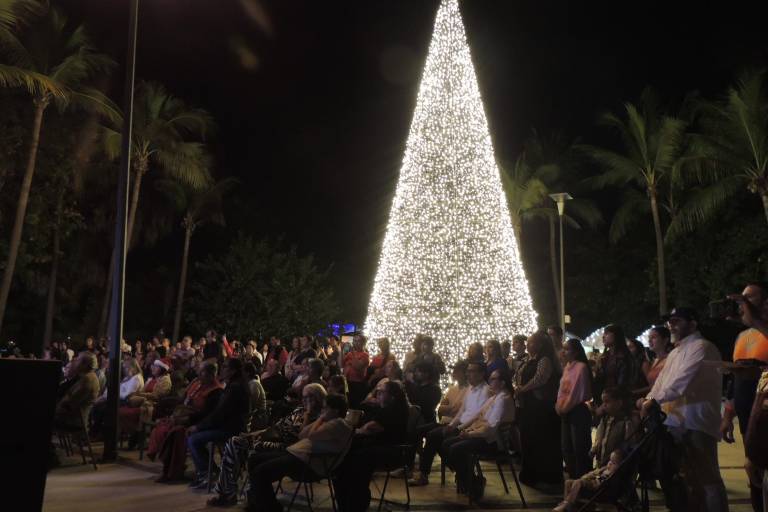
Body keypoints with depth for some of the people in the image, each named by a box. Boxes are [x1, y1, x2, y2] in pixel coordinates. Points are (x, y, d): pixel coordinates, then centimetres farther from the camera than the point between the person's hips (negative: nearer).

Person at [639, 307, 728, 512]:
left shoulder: (701, 347, -9)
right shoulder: (675, 352, 22)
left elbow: (683, 379, -21)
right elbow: (662, 381, 19)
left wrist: (654, 400, -22)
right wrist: (648, 400, 3)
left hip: (696, 423, -9)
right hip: (676, 422, 9)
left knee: (706, 476, -5)